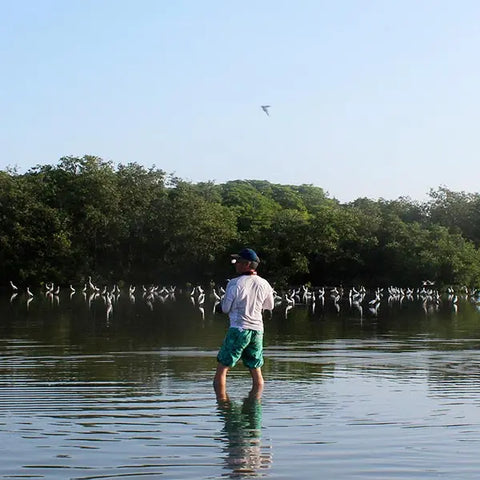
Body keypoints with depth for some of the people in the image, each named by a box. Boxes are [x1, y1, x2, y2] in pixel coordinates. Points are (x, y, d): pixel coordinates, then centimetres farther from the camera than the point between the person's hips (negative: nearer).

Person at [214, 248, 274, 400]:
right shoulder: (264, 284, 3)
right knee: (257, 374, 13)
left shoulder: (235, 283, -10)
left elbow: (225, 308, -3)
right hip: (257, 330, 5)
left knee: (221, 370, 3)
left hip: (238, 329, -5)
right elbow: (269, 306, 17)